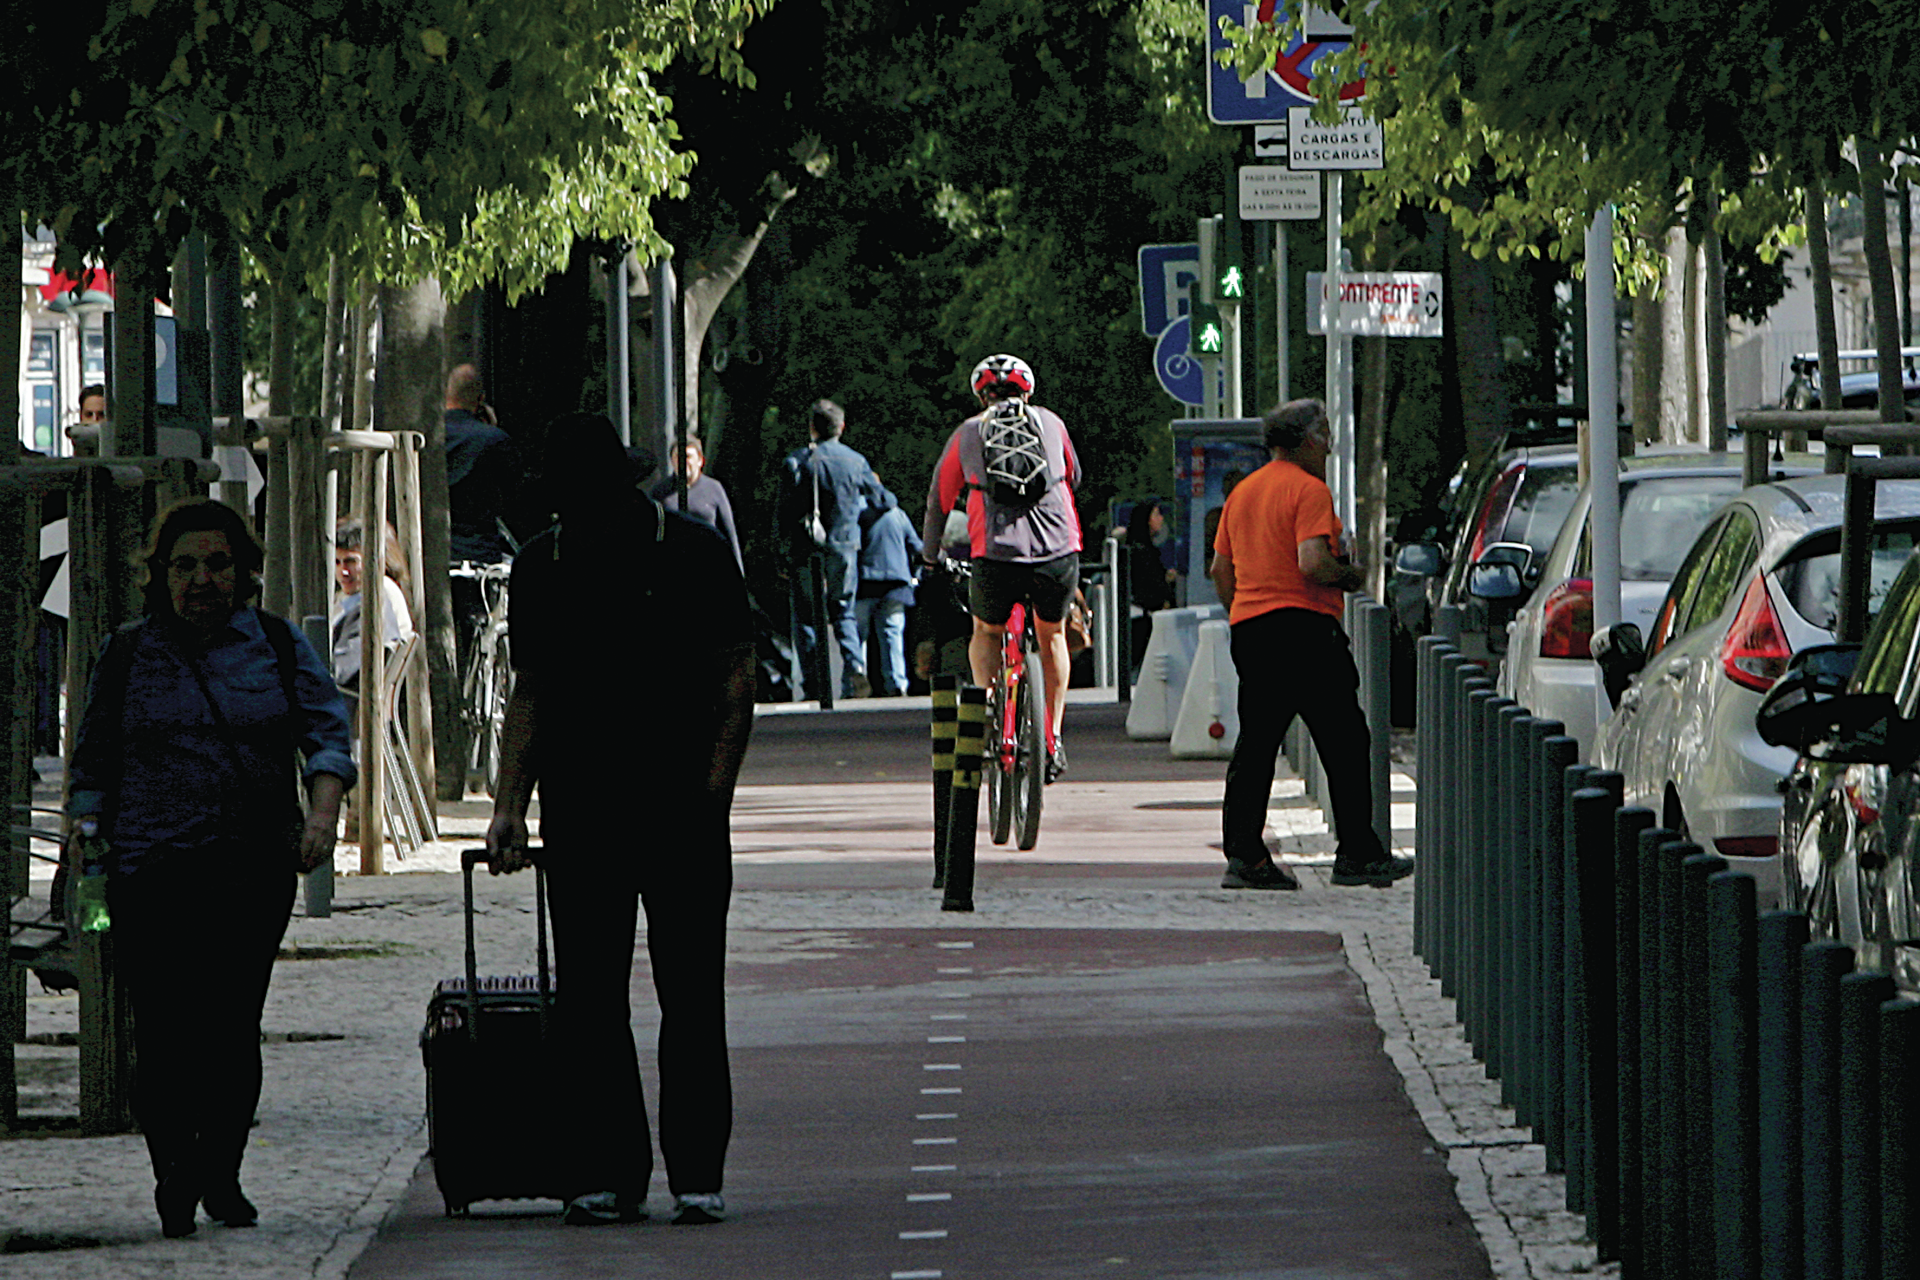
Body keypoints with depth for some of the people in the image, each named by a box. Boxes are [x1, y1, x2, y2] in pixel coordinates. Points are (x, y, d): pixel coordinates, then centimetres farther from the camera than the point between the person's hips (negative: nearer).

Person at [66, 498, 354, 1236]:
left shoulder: (277, 647, 11)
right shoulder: (127, 656, 10)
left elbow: (327, 732, 7)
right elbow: (94, 759, 14)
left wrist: (321, 813, -9)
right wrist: (84, 828, -1)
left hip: (256, 871, 1)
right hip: (152, 872, -1)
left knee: (234, 1029, -2)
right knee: (166, 1032, -9)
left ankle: (221, 1176, 12)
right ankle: (173, 1179, 4)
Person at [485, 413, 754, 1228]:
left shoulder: (697, 555, 1)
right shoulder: (541, 567, 10)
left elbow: (735, 685, 1)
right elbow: (531, 695, 15)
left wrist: (710, 798, -10)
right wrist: (508, 809, 5)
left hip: (680, 811, -3)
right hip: (579, 809, 3)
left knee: (691, 995, -3)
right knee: (590, 996, 1)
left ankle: (696, 1172, 2)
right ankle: (605, 1173, 5)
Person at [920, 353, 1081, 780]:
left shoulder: (967, 433, 17)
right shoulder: (1050, 422, 20)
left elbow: (939, 501, 26)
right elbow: (1073, 480, 36)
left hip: (996, 554, -1)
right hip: (1059, 552, 1)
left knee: (985, 636, 26)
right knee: (1052, 636, 27)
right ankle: (1053, 741, 24)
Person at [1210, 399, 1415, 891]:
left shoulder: (1242, 493, 17)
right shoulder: (1307, 489, -9)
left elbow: (1220, 569, 20)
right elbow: (1312, 563, -21)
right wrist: (1348, 574, -2)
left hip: (1247, 628, 8)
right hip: (1303, 625, -8)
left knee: (1255, 745, 7)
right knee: (1344, 742, -1)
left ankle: (1244, 854, -1)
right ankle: (1357, 854, -1)